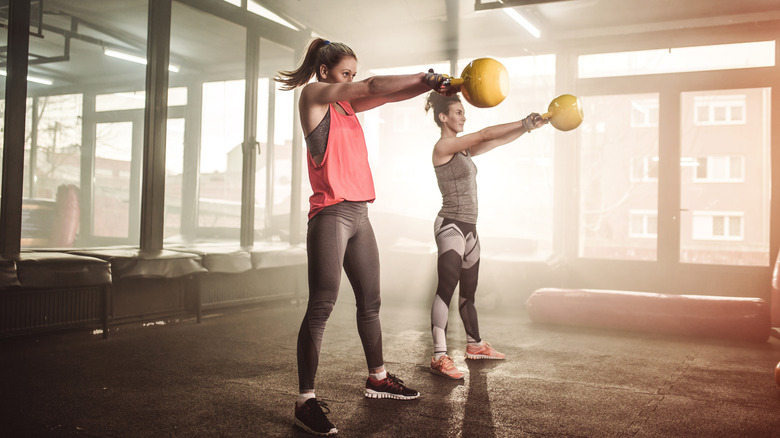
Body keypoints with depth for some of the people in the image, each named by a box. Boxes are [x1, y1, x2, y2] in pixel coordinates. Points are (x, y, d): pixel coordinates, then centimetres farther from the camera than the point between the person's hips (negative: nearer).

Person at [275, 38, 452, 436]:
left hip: (359, 215, 8)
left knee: (370, 302, 15)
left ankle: (377, 378, 29)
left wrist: (429, 85, -1)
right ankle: (305, 400, -3)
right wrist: (424, 77, -3)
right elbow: (373, 86, -9)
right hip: (331, 214, -8)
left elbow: (388, 95, 14)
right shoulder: (313, 95, -1)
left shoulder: (347, 103, 21)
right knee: (321, 306, -9)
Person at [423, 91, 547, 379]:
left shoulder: (463, 149, 15)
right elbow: (486, 135, -15)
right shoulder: (443, 146, -11)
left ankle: (475, 345, 30)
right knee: (446, 289, -13)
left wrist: (527, 127, 1)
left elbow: (498, 141, 13)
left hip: (468, 227, 9)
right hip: (451, 226, -9)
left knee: (469, 289, 17)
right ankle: (440, 358, -13)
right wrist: (525, 123, -10)